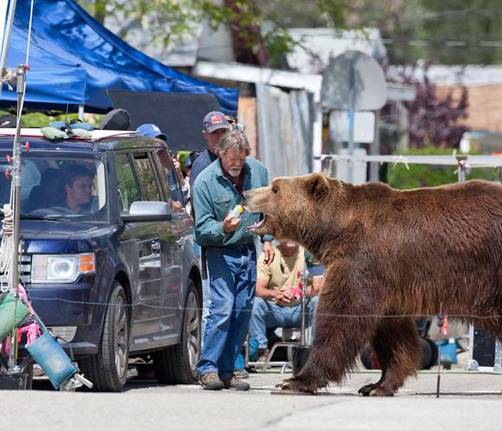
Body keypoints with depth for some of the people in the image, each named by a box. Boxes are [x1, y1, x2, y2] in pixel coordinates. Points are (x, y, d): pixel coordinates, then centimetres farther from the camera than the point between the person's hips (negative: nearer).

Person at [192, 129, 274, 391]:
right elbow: (202, 227, -10)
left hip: (247, 251, 5)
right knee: (222, 308, -17)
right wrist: (223, 228, -29)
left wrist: (267, 239, 10)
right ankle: (207, 368, -13)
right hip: (220, 252, -5)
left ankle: (226, 370, 11)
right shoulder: (205, 181, -12)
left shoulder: (257, 171, 1)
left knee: (243, 312, 5)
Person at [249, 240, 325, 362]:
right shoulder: (267, 256, -4)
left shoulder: (308, 255, -4)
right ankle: (262, 350, -18)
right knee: (255, 303, -28)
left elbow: (319, 286, -13)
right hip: (274, 309, 0)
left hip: (300, 310, 0)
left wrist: (298, 293, -34)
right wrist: (275, 294, -38)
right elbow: (258, 289, -15)